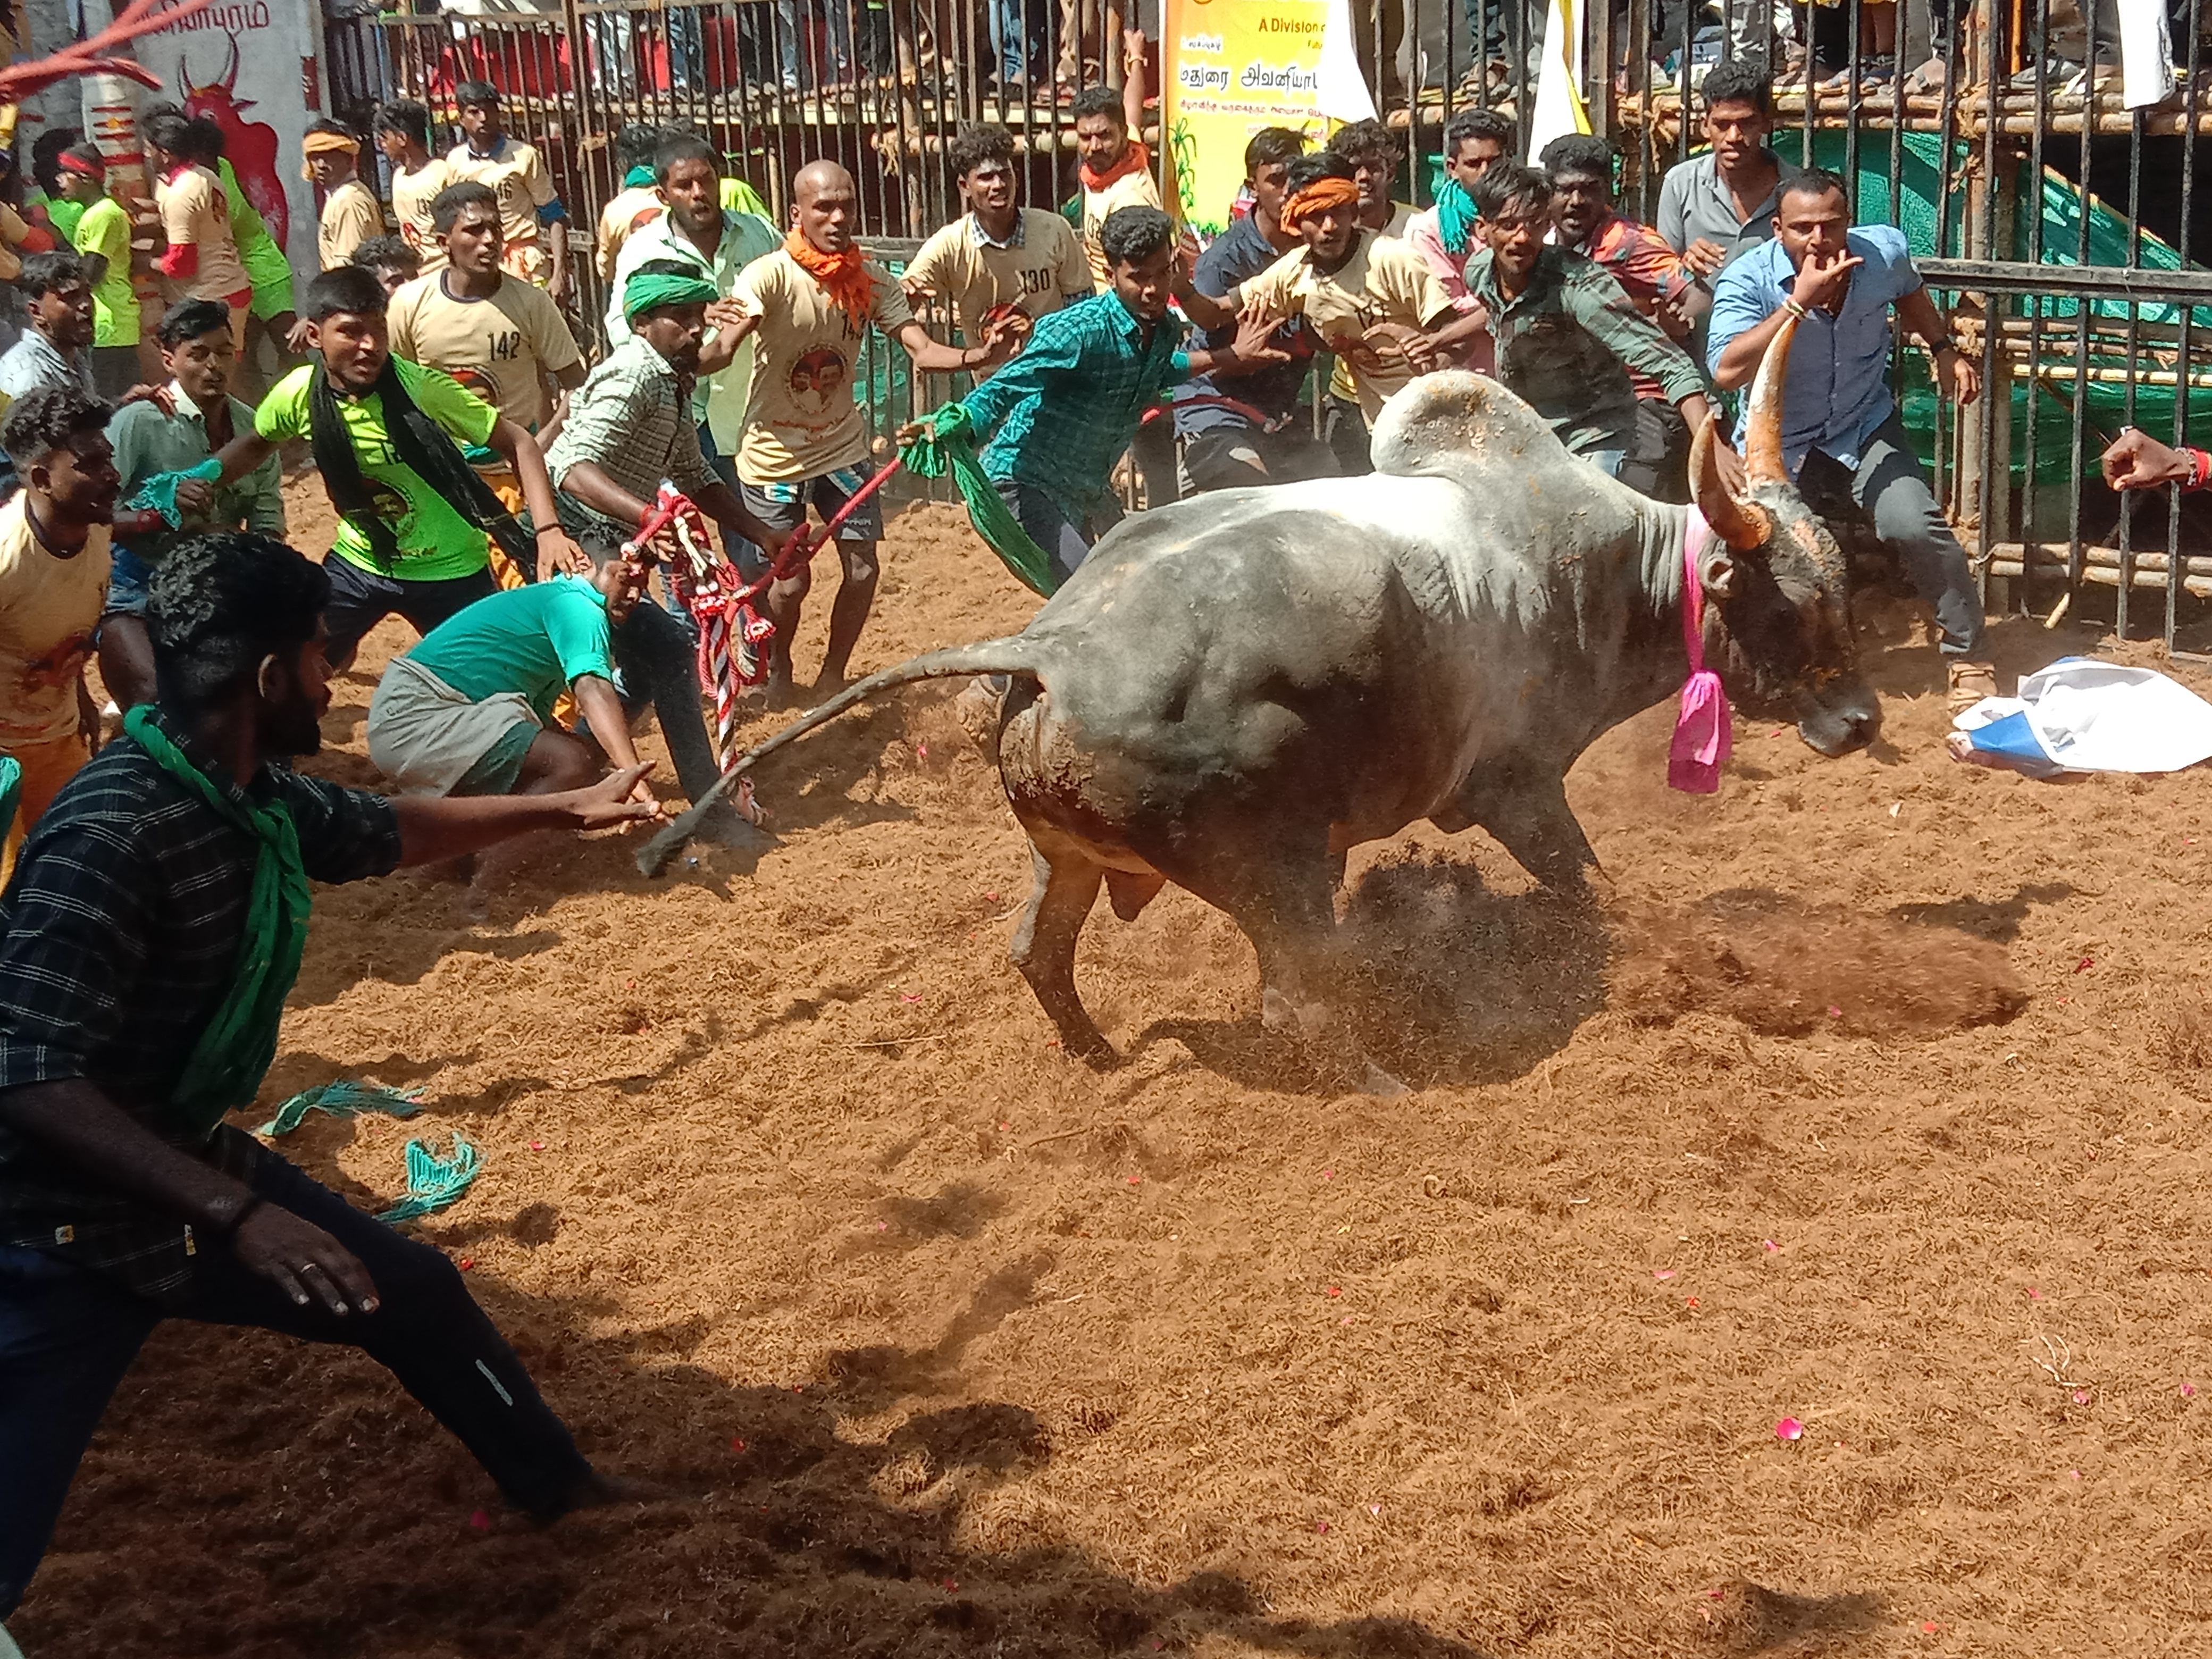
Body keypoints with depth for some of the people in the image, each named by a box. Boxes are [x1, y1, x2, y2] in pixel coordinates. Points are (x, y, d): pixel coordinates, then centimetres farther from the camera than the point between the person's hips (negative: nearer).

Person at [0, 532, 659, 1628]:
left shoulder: (253, 793, -2)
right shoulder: (112, 835, -30)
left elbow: (379, 832, 21)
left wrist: (565, 809, 32)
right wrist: (235, 1214, -37)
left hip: (190, 1165, 9)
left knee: (417, 1293, 21)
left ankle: (558, 1488, 46)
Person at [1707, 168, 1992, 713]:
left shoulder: (1884, 251, -11)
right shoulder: (1746, 281, -22)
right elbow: (1727, 371, -39)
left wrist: (1944, 349, 7)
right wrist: (1800, 302, -40)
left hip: (1866, 430, 1)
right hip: (1779, 443, -1)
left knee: (1915, 527, -21)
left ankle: (1968, 659, -5)